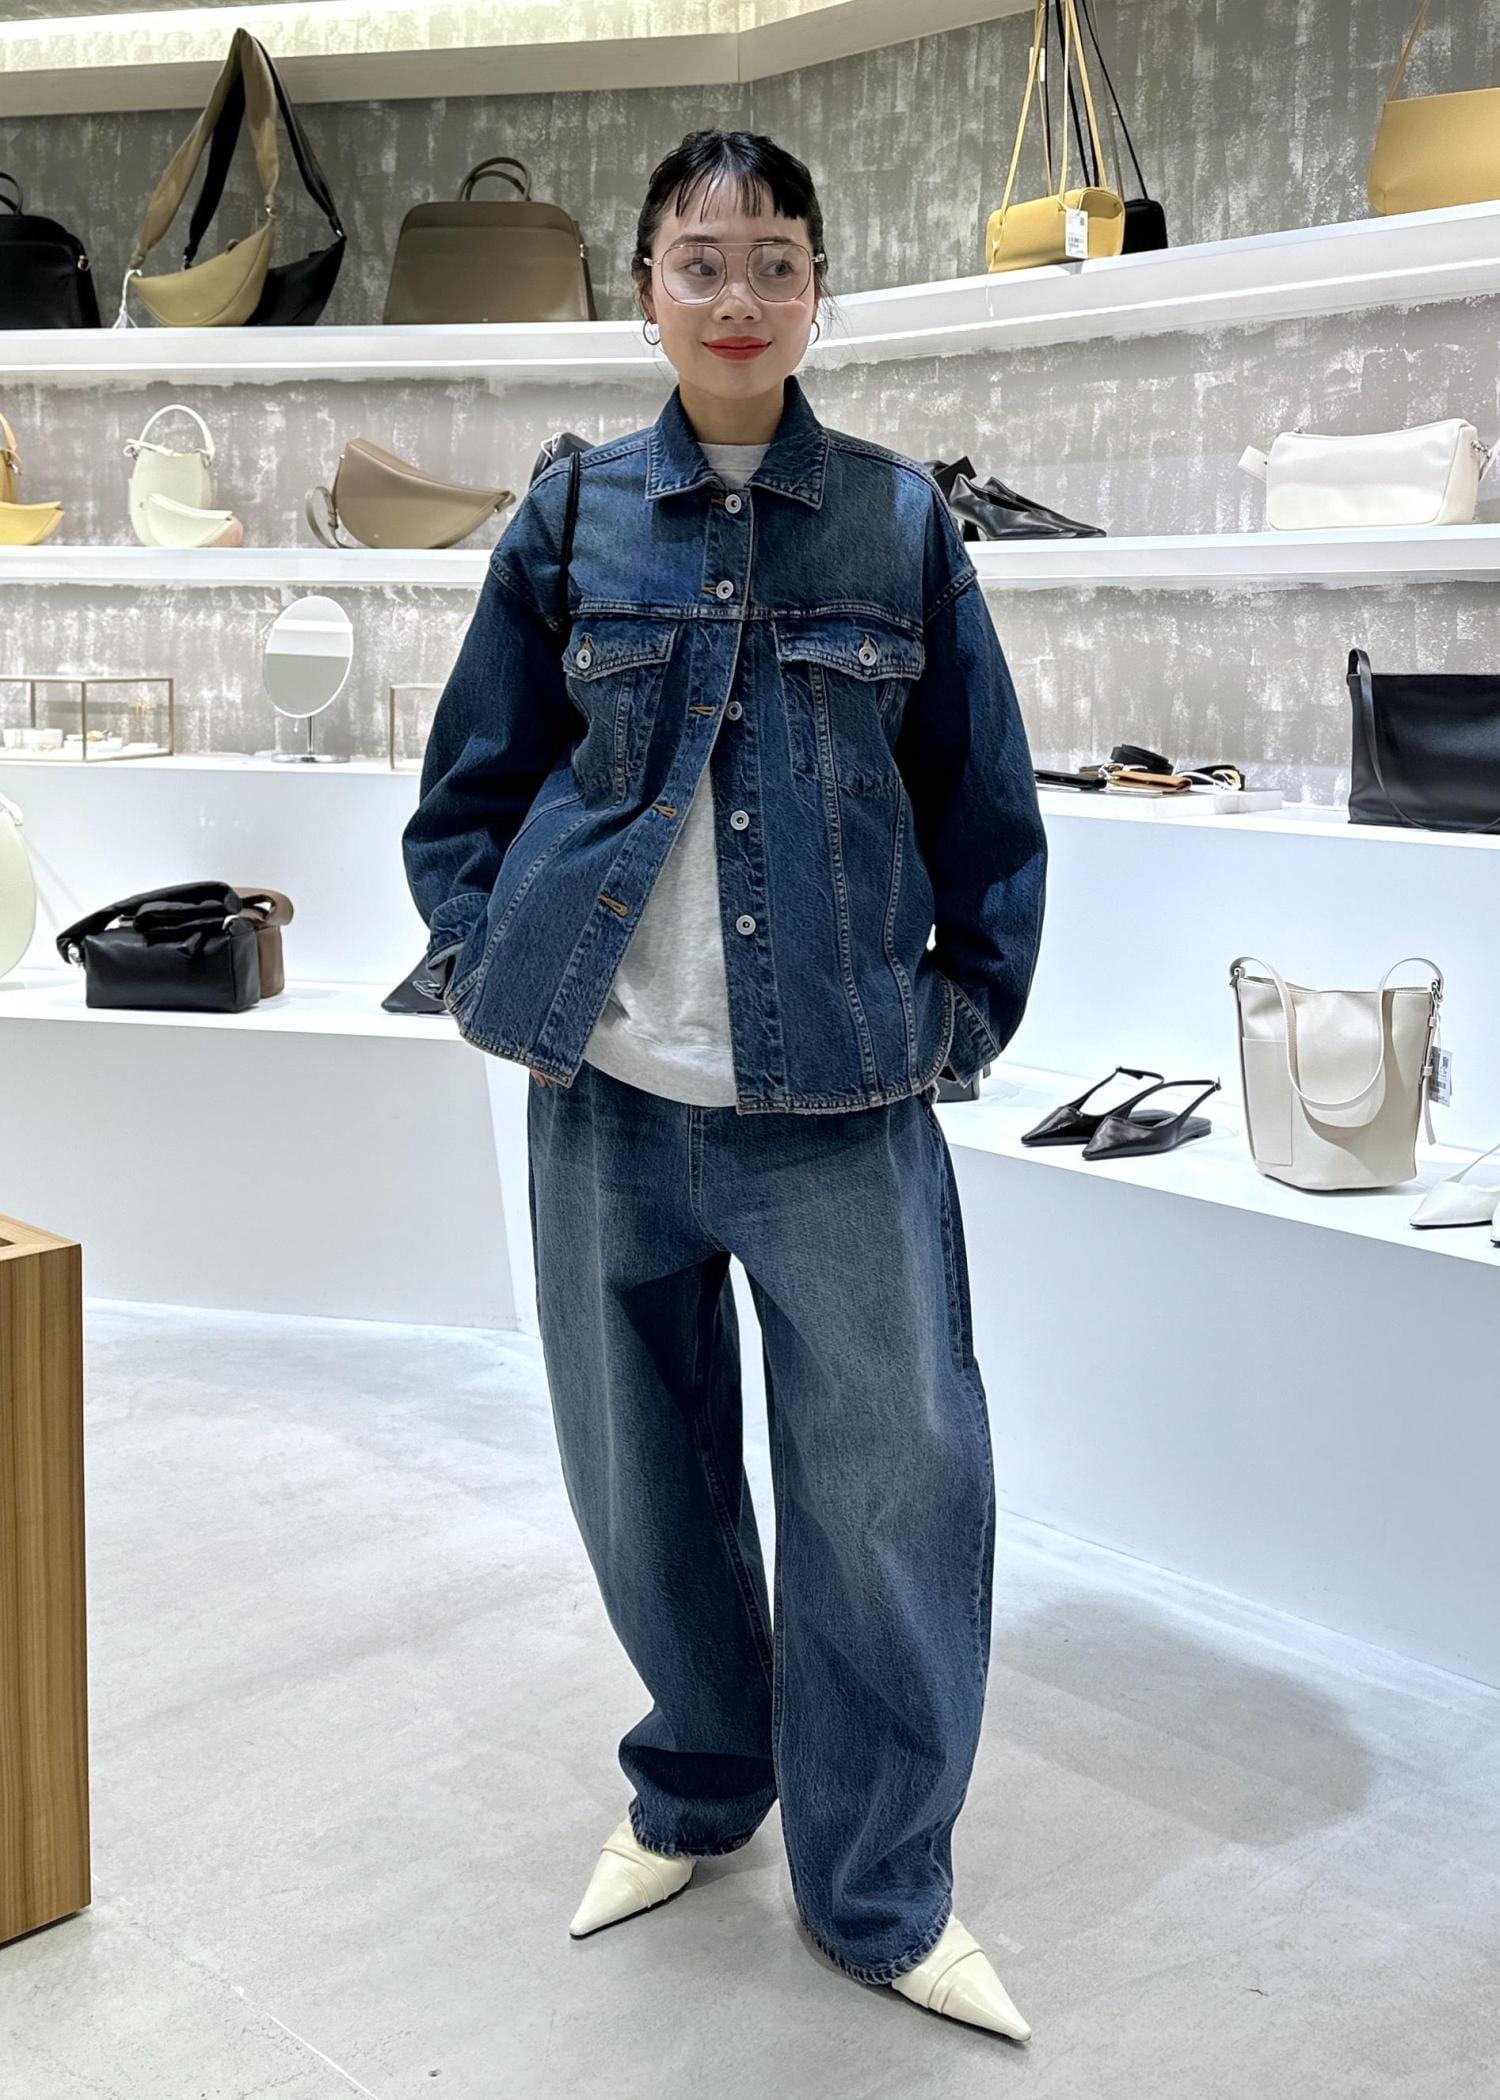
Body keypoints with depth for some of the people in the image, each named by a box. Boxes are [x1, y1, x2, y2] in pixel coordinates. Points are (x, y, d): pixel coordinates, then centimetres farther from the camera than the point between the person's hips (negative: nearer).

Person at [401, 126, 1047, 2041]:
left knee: (897, 1479, 0)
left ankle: (879, 1892, 20)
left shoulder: (897, 517, 4)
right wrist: (498, 967, 2)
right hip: (610, 1092, 2)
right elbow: (468, 784, 12)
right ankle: (695, 1790, 38)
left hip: (845, 1099, -1)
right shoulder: (572, 515, 5)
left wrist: (967, 1008, 2)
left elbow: (983, 801, 7)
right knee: (644, 1472, 13)